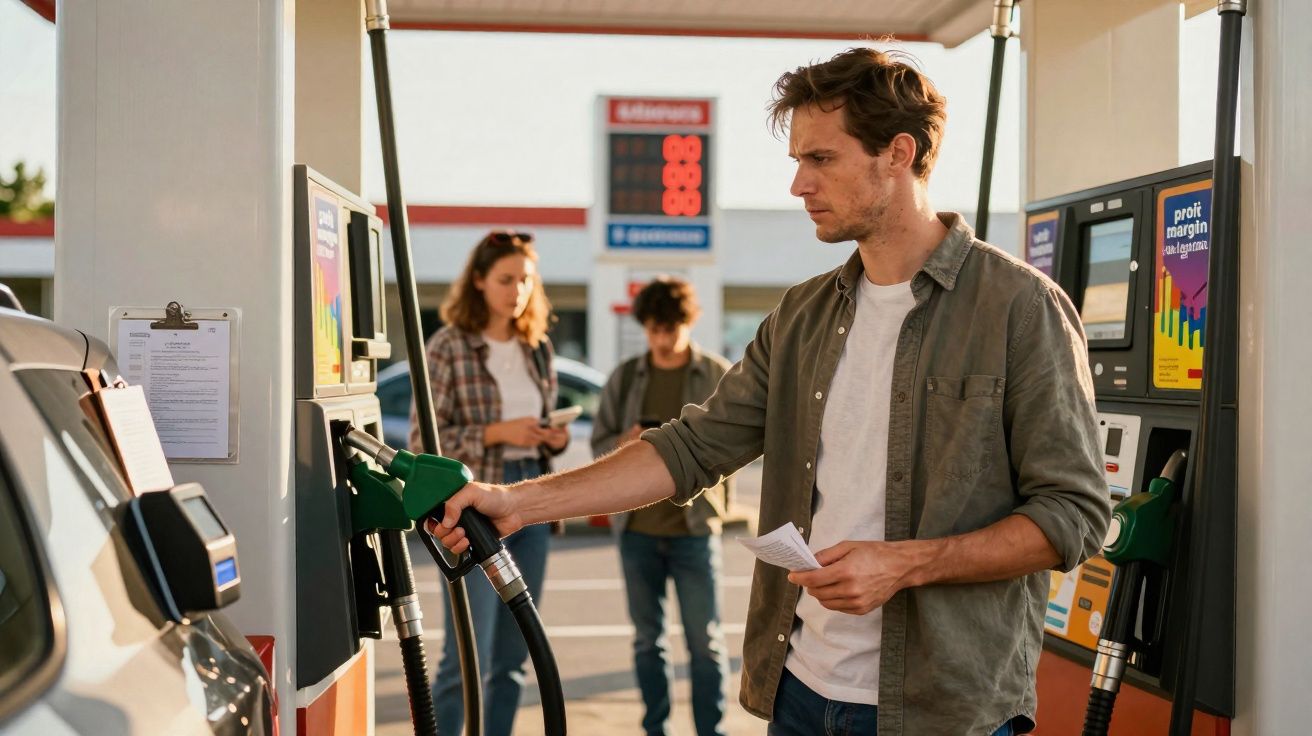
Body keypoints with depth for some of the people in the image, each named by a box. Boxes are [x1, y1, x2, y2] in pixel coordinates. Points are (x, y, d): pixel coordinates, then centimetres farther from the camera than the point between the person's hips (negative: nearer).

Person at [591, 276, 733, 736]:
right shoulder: (625, 377, 8)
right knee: (647, 639, 11)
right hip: (636, 526, 3)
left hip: (694, 526, -3)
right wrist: (624, 443, -11)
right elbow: (599, 443, 10)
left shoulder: (718, 375, 0)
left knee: (705, 641, -1)